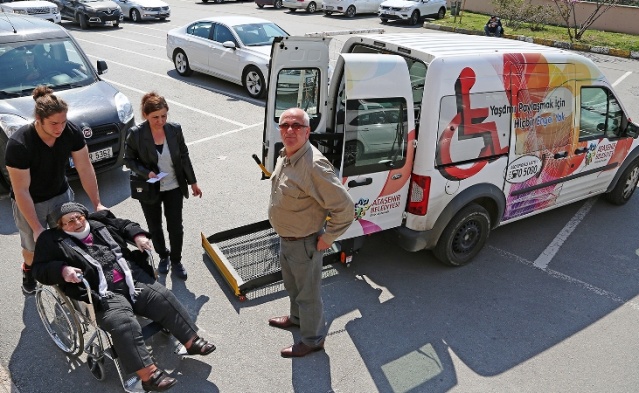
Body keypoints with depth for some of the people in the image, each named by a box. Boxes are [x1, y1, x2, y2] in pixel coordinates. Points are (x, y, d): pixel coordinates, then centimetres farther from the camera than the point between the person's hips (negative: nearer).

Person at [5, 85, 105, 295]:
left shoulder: (72, 132, -22)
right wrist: (36, 228, -24)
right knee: (33, 247, 14)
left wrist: (97, 203, -14)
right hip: (29, 202, -3)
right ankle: (29, 270, 48)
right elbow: (21, 191, -27)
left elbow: (85, 169, -13)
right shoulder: (18, 144, -32)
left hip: (61, 195, 3)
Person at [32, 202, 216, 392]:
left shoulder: (99, 223, 18)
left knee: (165, 299, -10)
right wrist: (62, 270, -18)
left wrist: (138, 235, 5)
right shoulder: (54, 241, 7)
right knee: (124, 325, -29)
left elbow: (126, 225, 26)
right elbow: (40, 269, 2)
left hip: (133, 277, 5)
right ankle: (148, 374, -28)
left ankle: (192, 341, 0)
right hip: (104, 295, -5)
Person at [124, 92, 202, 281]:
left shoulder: (175, 129, -11)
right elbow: (129, 159, -5)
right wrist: (146, 173, -22)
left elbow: (184, 157, -1)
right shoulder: (136, 134, -16)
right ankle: (163, 256, 41)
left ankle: (176, 260, 30)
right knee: (155, 227, 16)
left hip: (174, 187, 1)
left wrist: (193, 182, 4)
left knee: (175, 227, 8)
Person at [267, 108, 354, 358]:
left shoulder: (314, 165, -31)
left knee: (308, 293, 12)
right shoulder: (284, 155, -1)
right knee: (292, 285, 29)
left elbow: (345, 207, -30)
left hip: (304, 243, -9)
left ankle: (312, 340, 34)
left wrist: (327, 238, -19)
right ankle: (297, 318, 55)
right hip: (285, 238, 9)